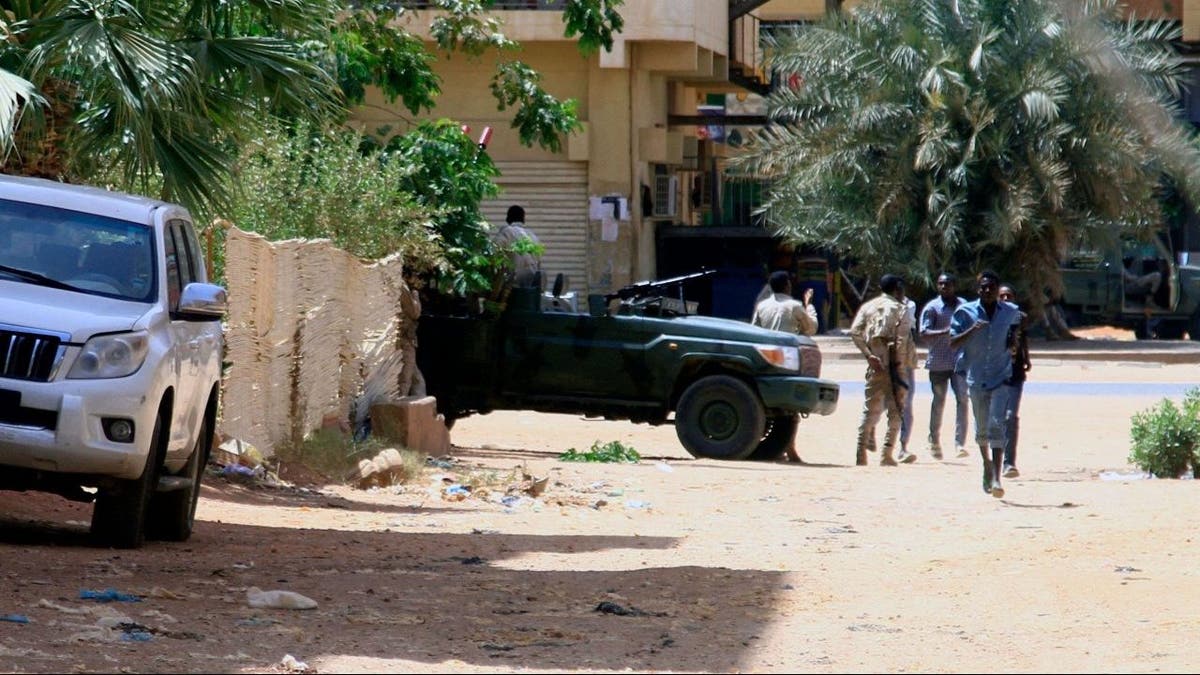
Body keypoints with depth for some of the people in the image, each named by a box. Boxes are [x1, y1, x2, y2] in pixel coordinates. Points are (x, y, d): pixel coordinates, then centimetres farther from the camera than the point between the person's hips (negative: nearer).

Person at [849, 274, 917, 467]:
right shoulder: (899, 309, -1)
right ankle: (887, 454, -4)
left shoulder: (868, 306, 11)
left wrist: (868, 355, -6)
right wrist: (898, 363, -10)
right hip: (892, 364, -4)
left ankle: (861, 453, 1)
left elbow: (855, 332, -2)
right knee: (895, 410, 3)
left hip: (875, 364, 4)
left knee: (870, 408, 9)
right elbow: (902, 338, -13)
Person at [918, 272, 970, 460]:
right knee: (938, 403, 6)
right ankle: (934, 442, 20)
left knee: (962, 399, -11)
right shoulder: (932, 307, -2)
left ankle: (960, 443, -15)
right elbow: (924, 333, -12)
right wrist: (946, 332, -26)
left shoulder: (963, 305, 11)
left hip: (960, 360, 2)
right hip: (938, 362, -2)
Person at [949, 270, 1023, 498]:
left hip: (1001, 378, -1)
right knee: (981, 428, 13)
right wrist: (972, 330, -21)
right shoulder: (965, 312, -2)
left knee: (997, 425, -15)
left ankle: (996, 478, -20)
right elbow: (953, 342, -7)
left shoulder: (1011, 313, 3)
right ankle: (987, 466, 39)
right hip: (976, 377, 1)